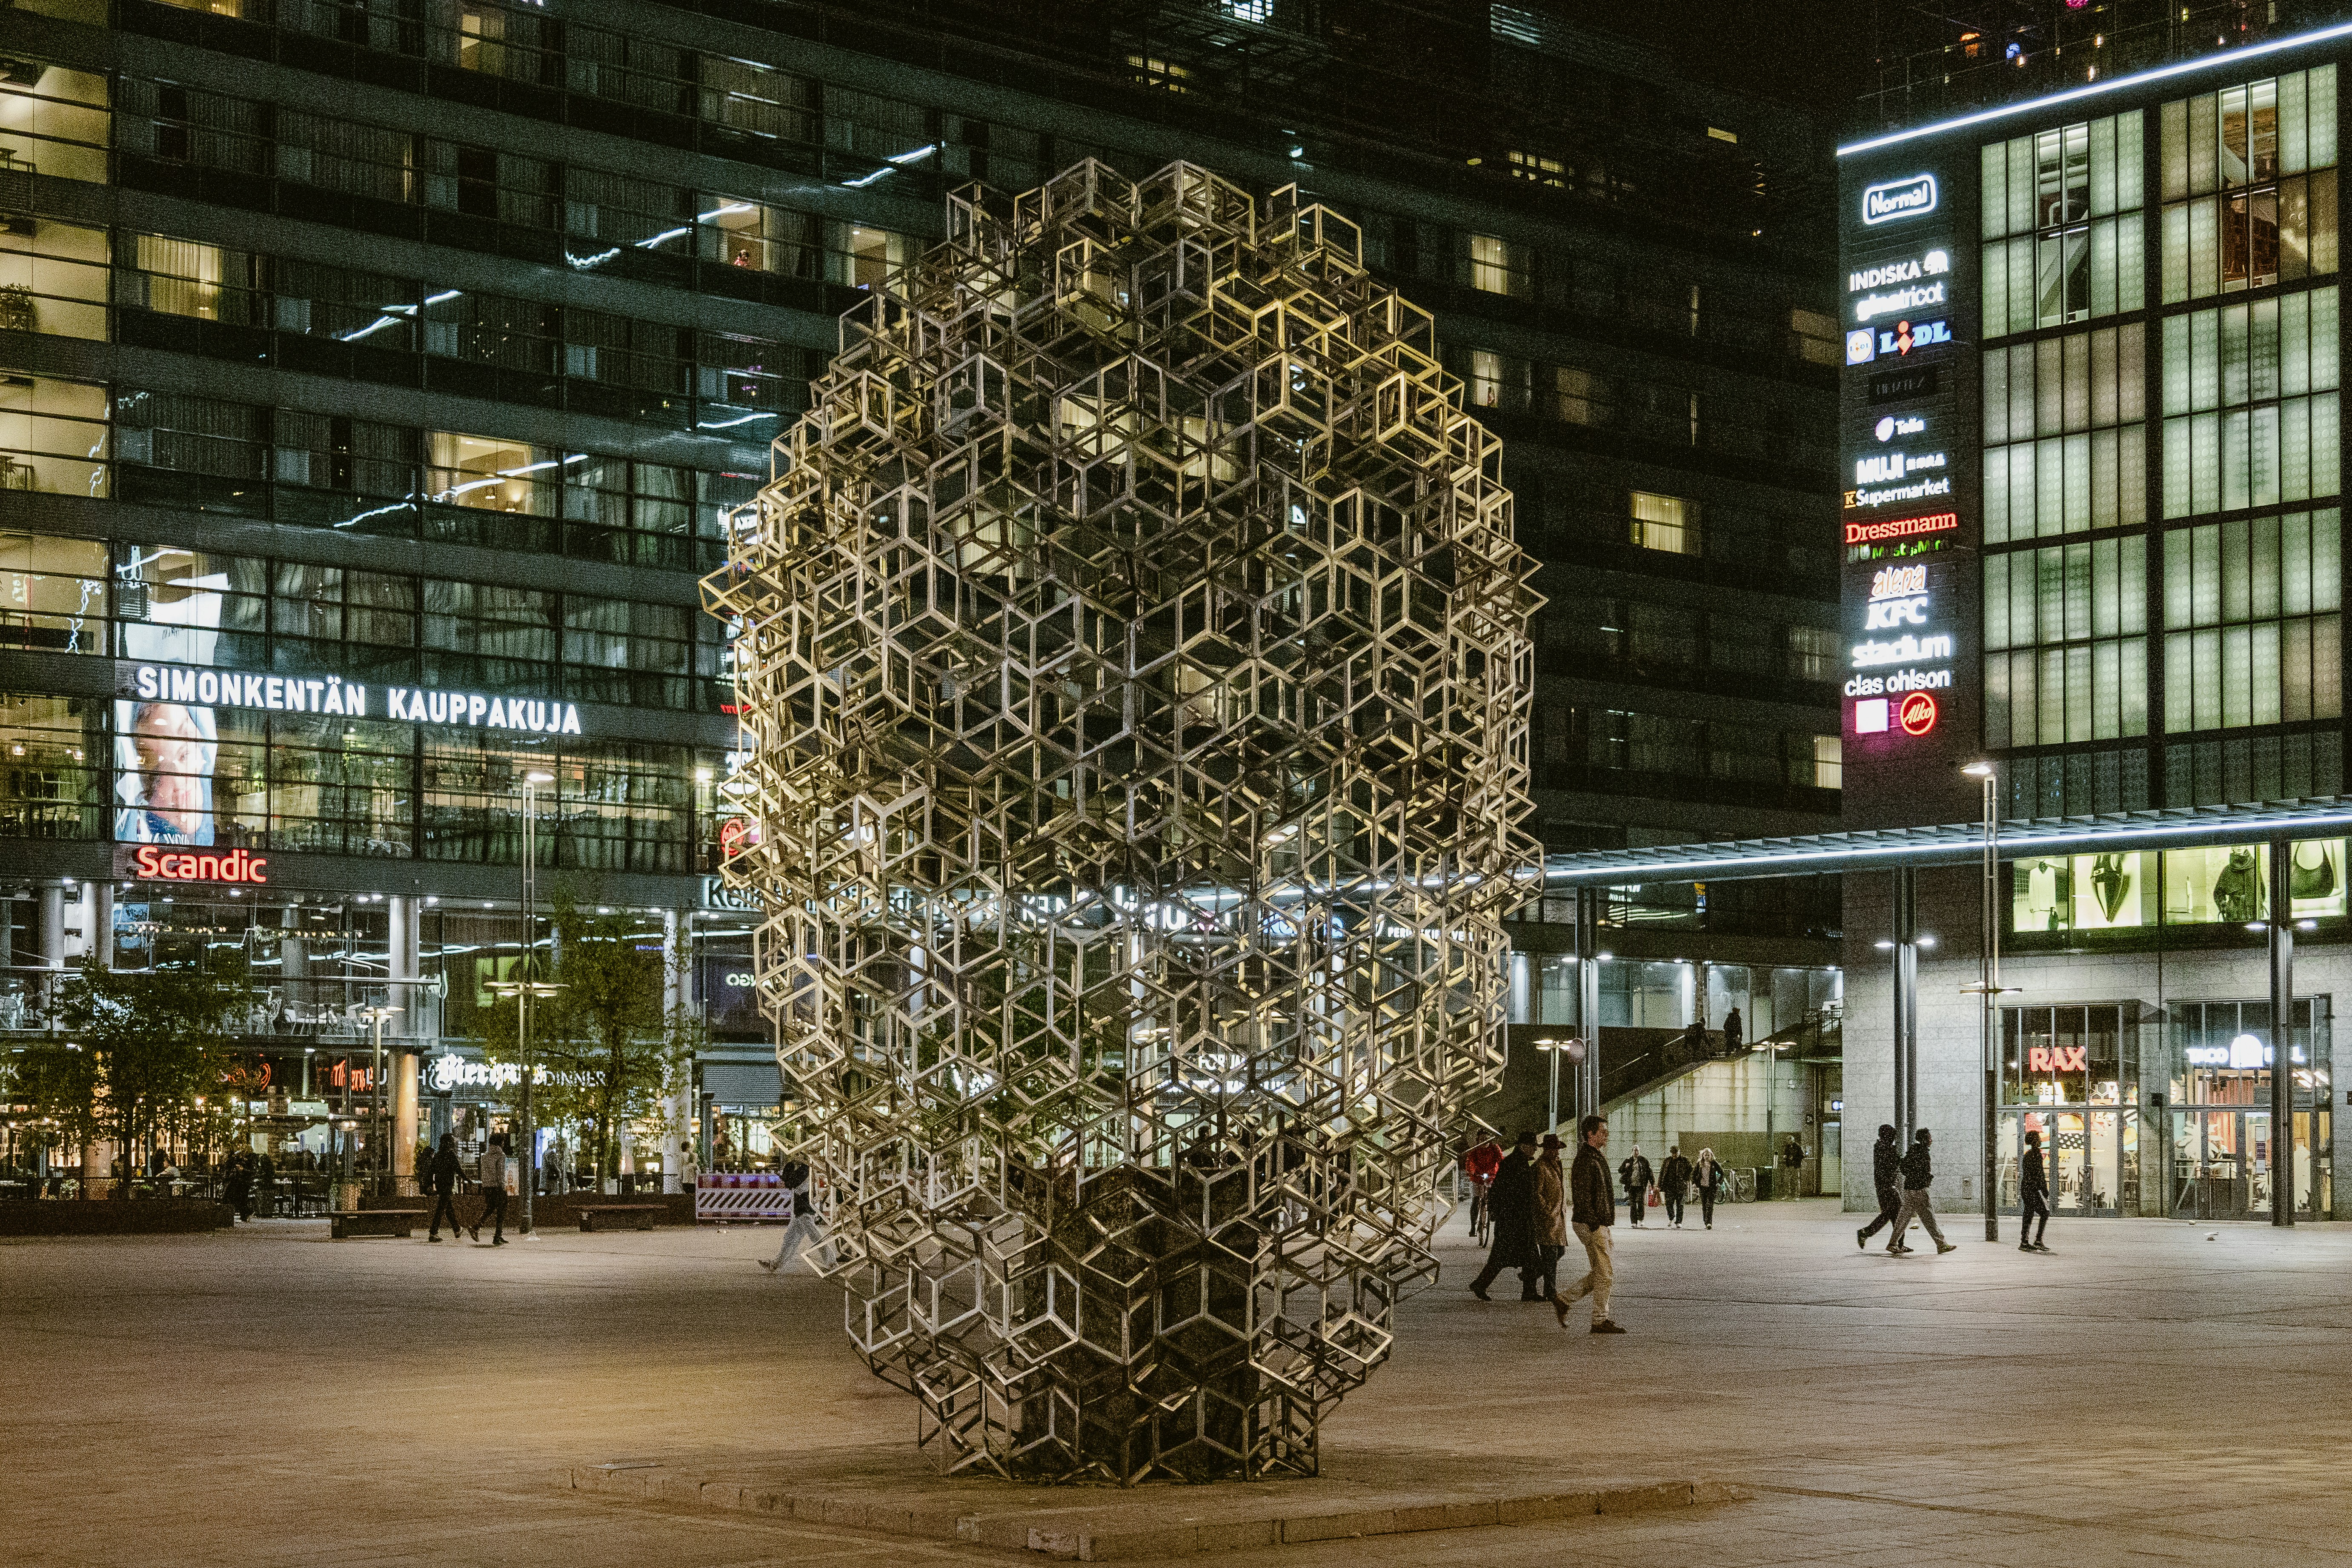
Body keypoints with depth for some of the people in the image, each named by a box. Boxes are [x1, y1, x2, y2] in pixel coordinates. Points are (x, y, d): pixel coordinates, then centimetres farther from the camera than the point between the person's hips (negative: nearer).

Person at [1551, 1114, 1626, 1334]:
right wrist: (1594, 1225, -23)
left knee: (1602, 1273, 12)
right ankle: (1600, 1321, 1)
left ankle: (1564, 1301, 17)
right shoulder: (1586, 1160, -15)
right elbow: (1582, 1197, -21)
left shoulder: (1596, 1159, 18)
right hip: (1591, 1225, -10)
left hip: (1599, 1224, 10)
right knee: (1604, 1273, -5)